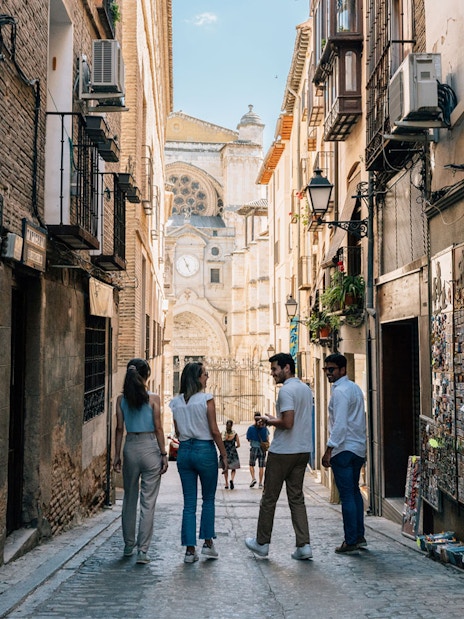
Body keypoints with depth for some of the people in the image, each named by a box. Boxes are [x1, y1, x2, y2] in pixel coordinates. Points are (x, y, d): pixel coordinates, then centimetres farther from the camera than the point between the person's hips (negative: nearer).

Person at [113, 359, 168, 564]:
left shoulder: (121, 399, 1)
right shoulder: (153, 398, -8)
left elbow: (119, 429, 3)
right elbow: (158, 428, -7)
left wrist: (117, 455, 9)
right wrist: (163, 454, -1)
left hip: (130, 447, 3)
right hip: (150, 447, -3)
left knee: (129, 499, 17)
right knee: (148, 501, 1)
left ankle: (129, 545, 27)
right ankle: (142, 550, -1)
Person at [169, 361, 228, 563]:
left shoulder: (176, 402, 5)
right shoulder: (206, 399, -9)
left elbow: (177, 432, 9)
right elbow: (214, 431, -9)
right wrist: (224, 455, -2)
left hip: (184, 451, 4)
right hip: (205, 450, -4)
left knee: (189, 503, 7)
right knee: (208, 499, 13)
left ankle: (190, 549, 6)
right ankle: (208, 542, 14)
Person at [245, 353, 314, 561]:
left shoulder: (286, 390, -16)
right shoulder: (306, 389, 12)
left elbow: (288, 423, -23)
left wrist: (269, 421, -6)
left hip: (283, 451, -8)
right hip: (303, 450, 8)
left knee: (269, 498, 6)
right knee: (297, 498, 10)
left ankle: (262, 543, 17)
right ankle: (303, 545, 3)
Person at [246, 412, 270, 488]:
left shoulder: (251, 428, -7)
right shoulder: (265, 428, -1)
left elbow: (248, 439, -1)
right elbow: (267, 439, 2)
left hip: (254, 448, -2)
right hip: (262, 449, 2)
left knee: (251, 465, 14)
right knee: (261, 467, 6)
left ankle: (253, 478, -7)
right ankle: (260, 483, 7)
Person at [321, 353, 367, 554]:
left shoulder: (340, 391, -15)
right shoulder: (355, 388, 15)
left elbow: (339, 424, -22)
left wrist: (329, 450, -20)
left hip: (344, 449, -10)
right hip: (358, 447, 10)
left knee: (347, 495, -5)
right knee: (354, 491, 16)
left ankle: (351, 541, -2)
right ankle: (359, 536, 20)